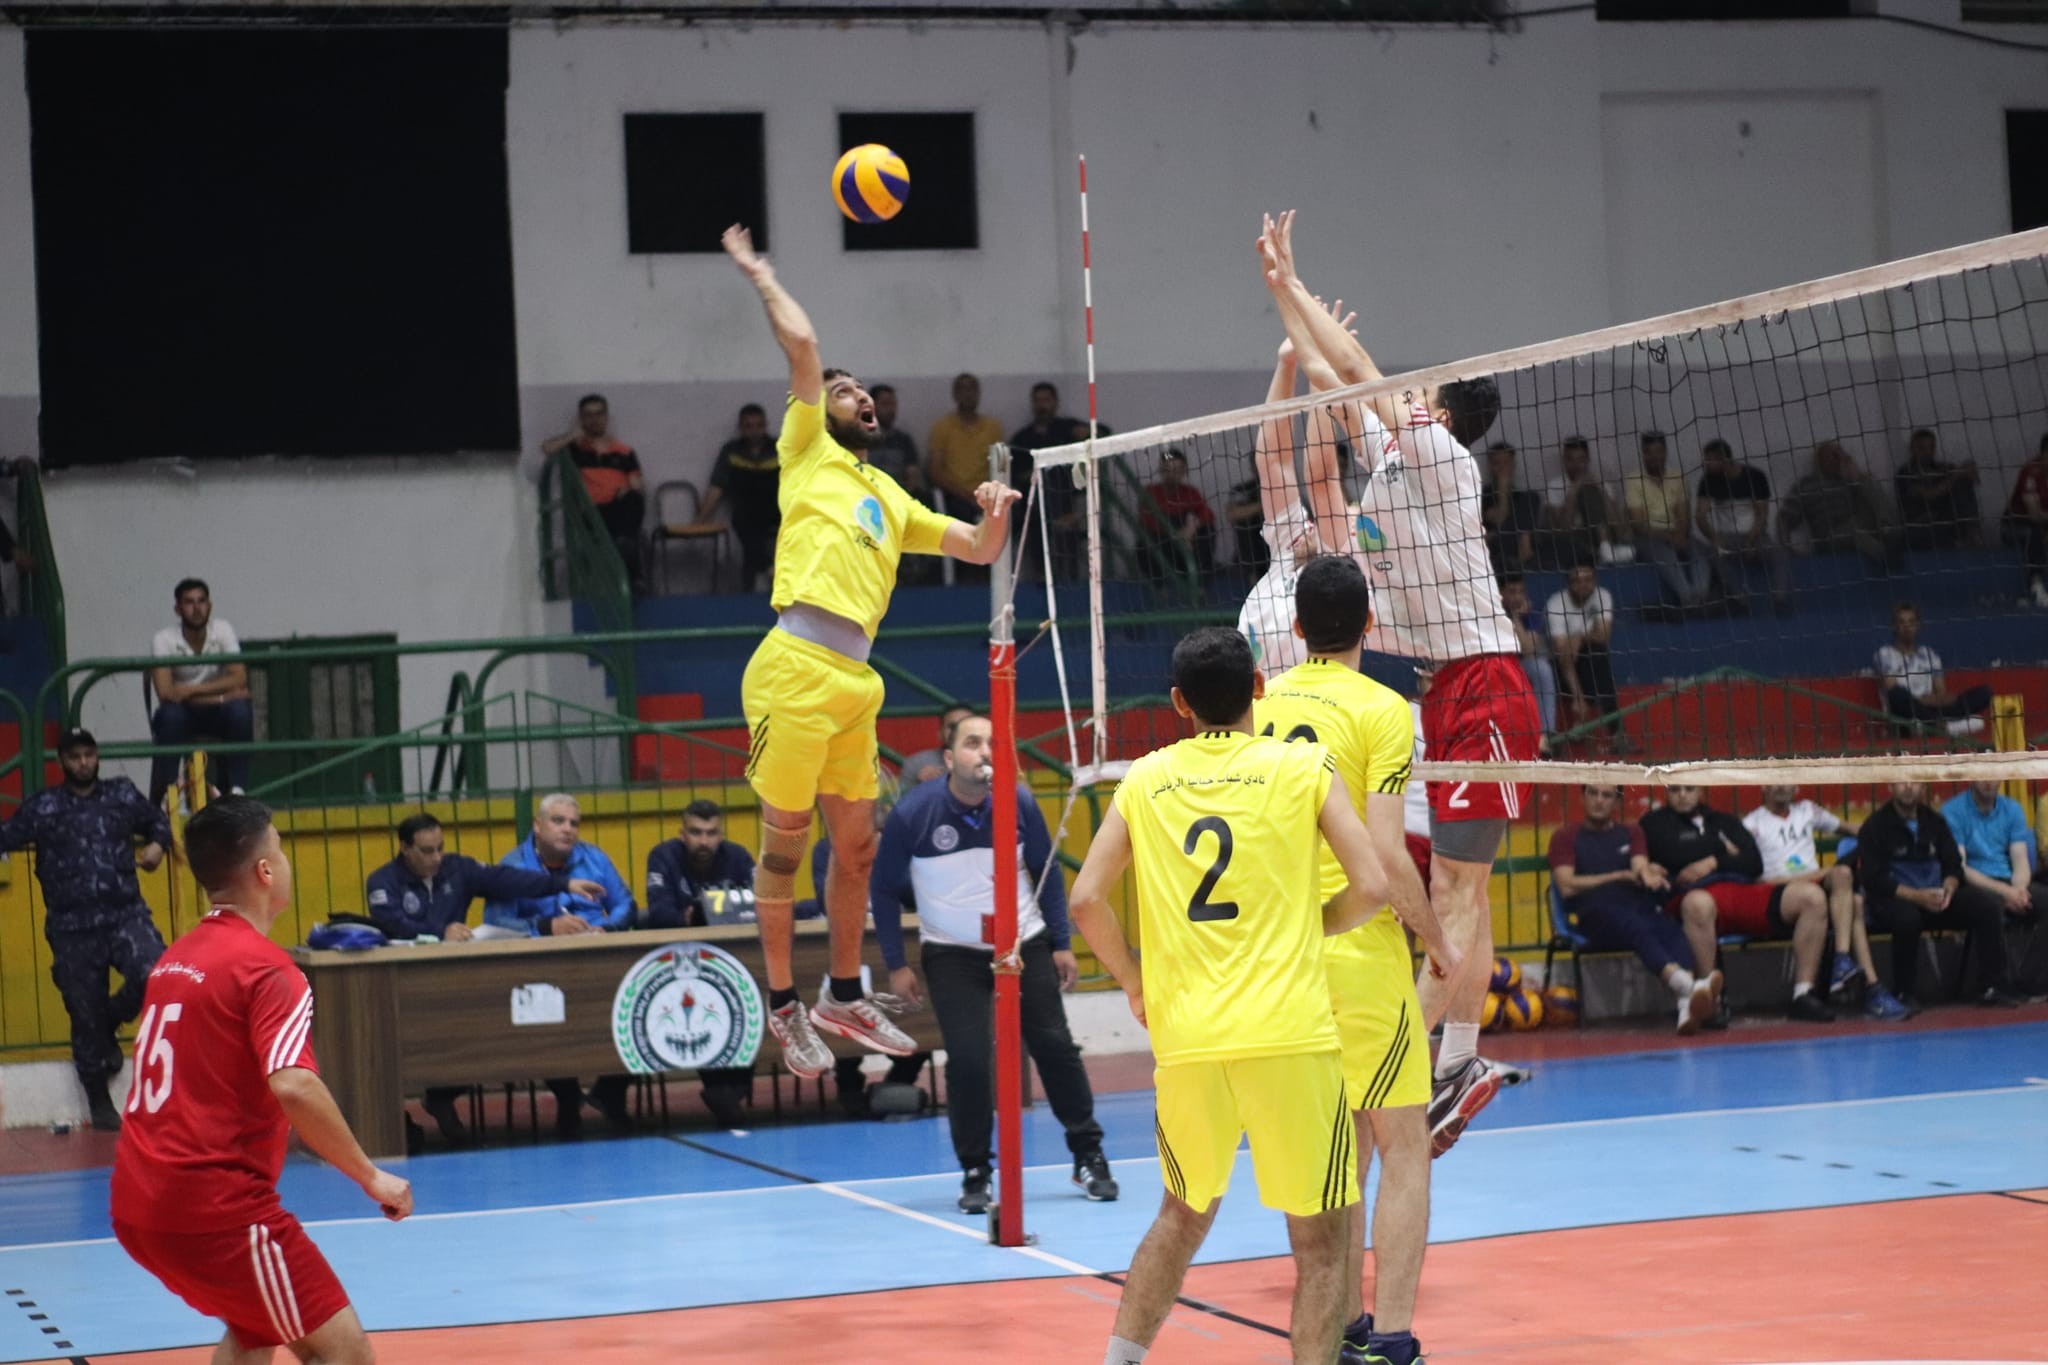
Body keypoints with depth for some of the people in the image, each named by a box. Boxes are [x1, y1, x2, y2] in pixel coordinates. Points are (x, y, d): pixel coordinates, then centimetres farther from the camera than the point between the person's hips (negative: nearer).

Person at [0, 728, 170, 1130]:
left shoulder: (124, 795, 9)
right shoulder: (43, 807, 2)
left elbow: (157, 821, 24)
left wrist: (157, 844, 5)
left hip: (126, 915, 1)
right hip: (72, 929, -1)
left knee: (155, 976, -23)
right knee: (86, 1015, 4)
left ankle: (110, 1022, 10)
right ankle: (98, 1102, 20)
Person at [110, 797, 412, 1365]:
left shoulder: (176, 959, 13)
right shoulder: (266, 968, -13)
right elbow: (293, 1086, -27)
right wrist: (371, 1177, -19)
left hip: (139, 1205, 9)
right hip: (216, 1207, -9)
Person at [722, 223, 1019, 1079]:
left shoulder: (889, 497, 26)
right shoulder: (809, 454, 8)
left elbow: (978, 551, 28)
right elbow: (801, 343, -2)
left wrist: (995, 513, 7)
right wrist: (758, 274, 8)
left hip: (854, 682, 7)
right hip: (795, 671, -7)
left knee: (856, 847, 11)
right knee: (784, 846, -1)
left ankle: (844, 998, 24)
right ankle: (784, 1009, 6)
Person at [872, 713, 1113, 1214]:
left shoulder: (1019, 803, -11)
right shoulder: (912, 814, -16)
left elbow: (1046, 872, 4)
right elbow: (884, 889, -3)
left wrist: (1061, 944, 2)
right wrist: (896, 965, -5)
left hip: (1026, 945, 2)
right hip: (953, 956, -2)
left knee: (1055, 1047, 0)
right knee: (967, 1060, -13)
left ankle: (1089, 1158, 16)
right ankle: (975, 1174, 4)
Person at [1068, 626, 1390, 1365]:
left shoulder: (1145, 779, 8)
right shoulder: (1303, 766, 1)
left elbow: (1086, 901, 3)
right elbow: (1371, 887, -5)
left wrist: (1135, 985, 17)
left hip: (1184, 1038, 3)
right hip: (1289, 1036, -3)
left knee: (1183, 1216, 24)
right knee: (1321, 1240, 5)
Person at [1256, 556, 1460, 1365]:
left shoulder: (1259, 706, 7)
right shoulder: (1380, 709, -10)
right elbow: (1386, 856, -16)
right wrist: (1440, 947, -3)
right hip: (1361, 953, -6)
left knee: (1343, 1145, 16)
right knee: (1404, 1147, 2)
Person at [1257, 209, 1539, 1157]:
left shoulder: (1438, 456, -8)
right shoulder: (1390, 457, 14)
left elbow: (1356, 367, -9)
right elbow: (1330, 377, 21)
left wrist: (1292, 282, -1)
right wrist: (1281, 290, 21)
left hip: (1484, 689, -9)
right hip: (1448, 691, 9)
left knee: (1456, 885, -11)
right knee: (1456, 885, 7)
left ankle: (1406, 1050, -16)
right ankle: (1460, 1060, 7)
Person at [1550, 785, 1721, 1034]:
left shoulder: (1632, 833, 28)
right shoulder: (1565, 837, 18)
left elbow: (1641, 867, 7)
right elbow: (1567, 887, 2)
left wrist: (1648, 876, -19)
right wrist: (1623, 876, 1)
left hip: (1641, 909, 3)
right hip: (1597, 918, -3)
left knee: (1672, 930, -34)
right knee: (1635, 927, -39)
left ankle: (1687, 1005, -61)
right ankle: (1687, 983, -66)